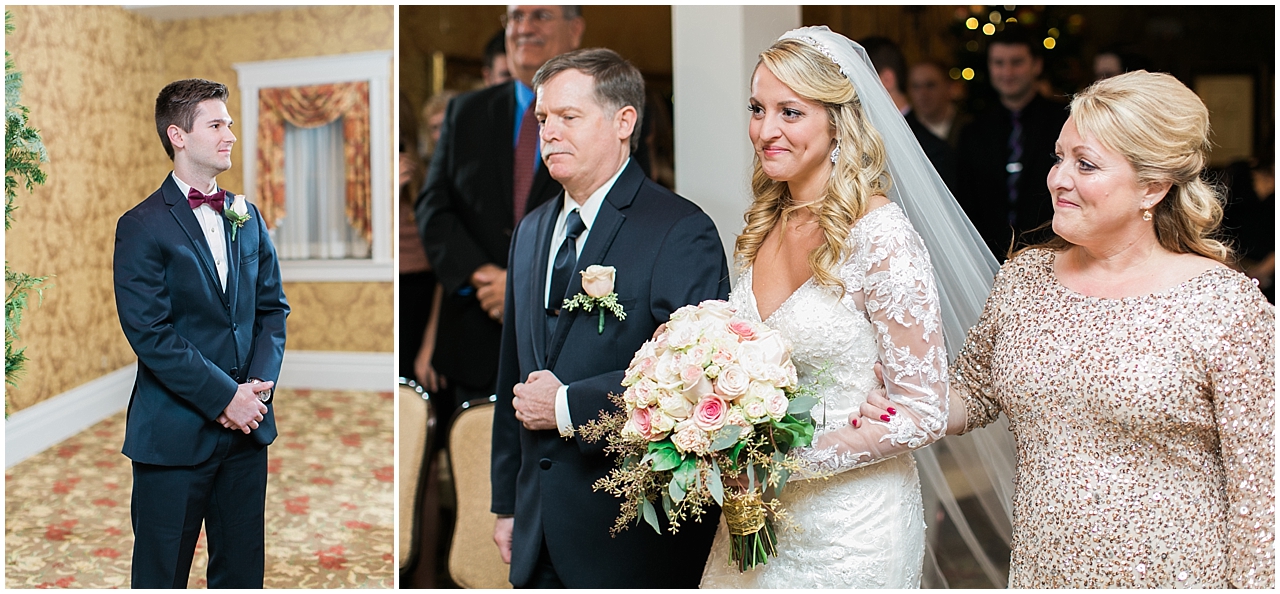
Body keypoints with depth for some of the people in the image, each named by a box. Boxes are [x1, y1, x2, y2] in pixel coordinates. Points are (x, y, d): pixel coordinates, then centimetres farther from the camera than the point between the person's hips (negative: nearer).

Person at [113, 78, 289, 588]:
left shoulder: (247, 216, 12)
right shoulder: (142, 226, -7)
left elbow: (273, 306, 12)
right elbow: (150, 334, -14)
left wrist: (260, 382, -4)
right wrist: (224, 396, -16)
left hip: (247, 428, 5)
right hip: (175, 432, -5)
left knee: (242, 568, 12)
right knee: (162, 572, 6)